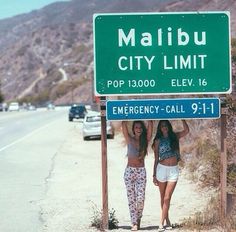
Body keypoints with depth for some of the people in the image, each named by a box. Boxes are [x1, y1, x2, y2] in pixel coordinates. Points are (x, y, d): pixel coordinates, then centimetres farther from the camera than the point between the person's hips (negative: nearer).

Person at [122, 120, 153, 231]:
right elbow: (124, 125, -8)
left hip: (141, 172, 1)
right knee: (131, 198, -1)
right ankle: (134, 223, 3)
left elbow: (150, 125, -4)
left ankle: (138, 218, 17)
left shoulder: (145, 140, 3)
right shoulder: (129, 139, 0)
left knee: (141, 198, -8)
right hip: (129, 171, 0)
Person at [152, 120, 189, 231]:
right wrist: (154, 175, 3)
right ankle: (167, 221, 18)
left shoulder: (174, 137, 7)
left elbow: (186, 130, -11)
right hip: (162, 169, 0)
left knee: (167, 198, -6)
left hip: (174, 169, 0)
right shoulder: (158, 141, 5)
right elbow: (156, 159, 6)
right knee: (163, 197, 6)